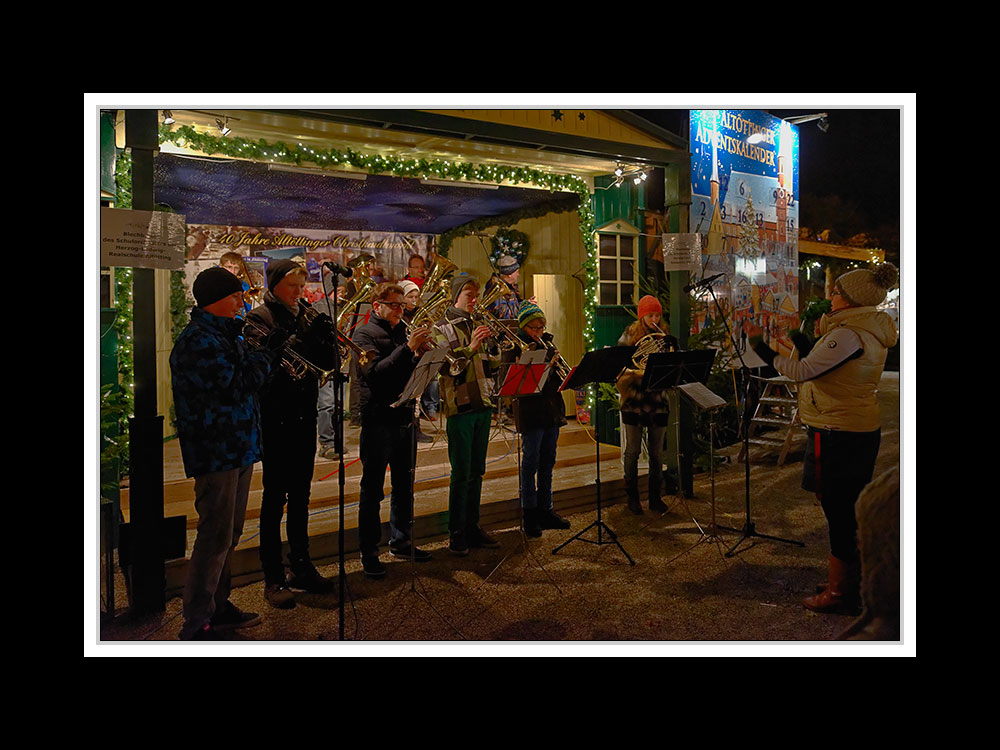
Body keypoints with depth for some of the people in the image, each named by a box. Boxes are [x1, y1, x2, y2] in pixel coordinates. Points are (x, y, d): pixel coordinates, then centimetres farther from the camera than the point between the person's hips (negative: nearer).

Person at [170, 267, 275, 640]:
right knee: (216, 537, -4)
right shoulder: (198, 340, -16)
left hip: (237, 447, 10)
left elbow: (245, 372, 17)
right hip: (216, 451, -10)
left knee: (229, 534, 17)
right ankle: (195, 625, 7)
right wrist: (268, 354, -9)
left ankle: (218, 606, 31)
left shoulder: (224, 333, 16)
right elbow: (236, 384, -21)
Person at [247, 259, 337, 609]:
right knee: (276, 496, 1)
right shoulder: (261, 317, -5)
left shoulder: (304, 314, 13)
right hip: (276, 418, -6)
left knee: (300, 494, 14)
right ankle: (273, 577, 11)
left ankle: (302, 567, 26)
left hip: (304, 416, 6)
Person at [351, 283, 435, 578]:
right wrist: (408, 348, -25)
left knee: (404, 485, 15)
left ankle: (400, 541, 29)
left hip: (404, 418, 7)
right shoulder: (364, 334, -5)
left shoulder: (403, 331, 14)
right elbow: (374, 372, -21)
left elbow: (414, 373, 12)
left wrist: (421, 353, -8)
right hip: (378, 420, -6)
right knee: (372, 490, 2)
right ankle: (369, 551, 11)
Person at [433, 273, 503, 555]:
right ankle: (456, 534, 9)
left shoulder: (478, 325, 14)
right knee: (461, 474, -2)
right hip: (459, 407, -6)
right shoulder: (441, 328, -2)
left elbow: (494, 364, 13)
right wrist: (470, 348, -25)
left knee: (477, 471, 12)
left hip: (483, 405, 6)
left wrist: (491, 342, -4)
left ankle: (472, 527, 23)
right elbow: (444, 365, -16)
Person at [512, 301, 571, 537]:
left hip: (552, 410, 6)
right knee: (530, 463, 0)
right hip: (530, 411, -6)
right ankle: (529, 515, 10)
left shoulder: (547, 343, 13)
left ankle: (545, 510, 24)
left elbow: (557, 378, 13)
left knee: (547, 463, 13)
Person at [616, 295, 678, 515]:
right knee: (632, 451, 3)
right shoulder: (630, 335, 3)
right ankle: (632, 497, 16)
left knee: (656, 452, 8)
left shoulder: (662, 337, 10)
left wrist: (674, 347, -12)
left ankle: (655, 497, 19)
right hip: (634, 400, -2)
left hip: (657, 400, 3)